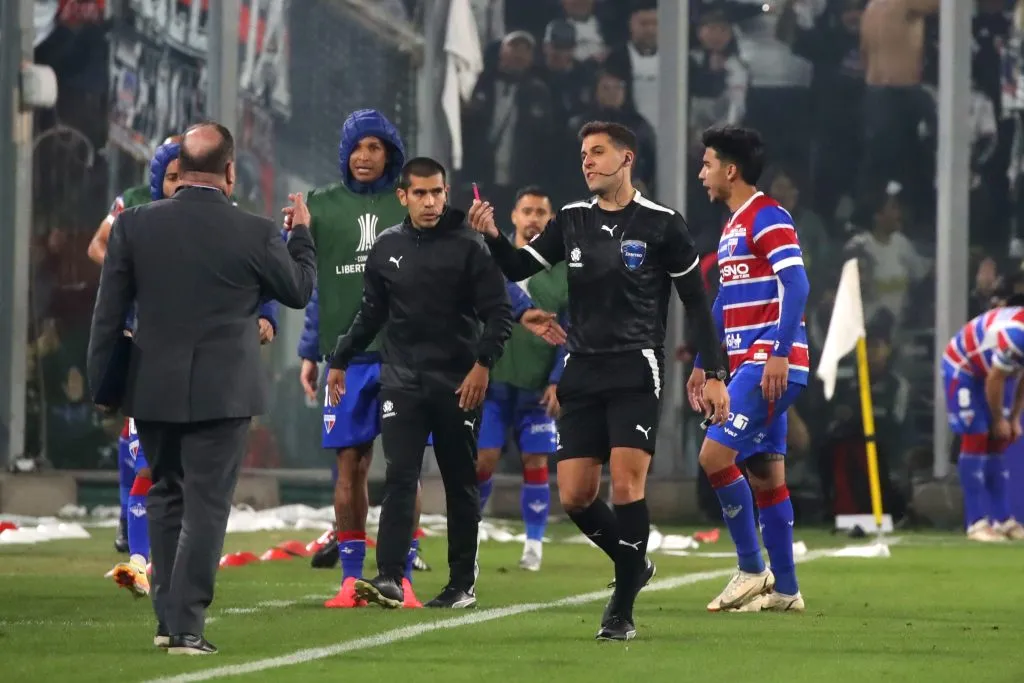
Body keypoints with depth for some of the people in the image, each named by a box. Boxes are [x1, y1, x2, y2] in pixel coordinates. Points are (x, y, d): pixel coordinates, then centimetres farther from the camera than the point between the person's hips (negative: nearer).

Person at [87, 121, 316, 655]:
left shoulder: (134, 225, -4)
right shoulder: (255, 234, -9)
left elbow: (108, 313, -1)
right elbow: (299, 290, 8)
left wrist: (100, 385, 7)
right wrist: (301, 233, 24)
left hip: (153, 390, 3)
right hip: (222, 391, -3)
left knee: (165, 497, 18)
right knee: (206, 507, 1)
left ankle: (168, 616, 18)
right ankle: (186, 626, -4)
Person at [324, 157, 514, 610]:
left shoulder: (468, 247, -5)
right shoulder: (387, 248, 6)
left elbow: (499, 313, -7)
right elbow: (371, 314, 18)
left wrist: (483, 362, -18)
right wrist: (340, 360, 17)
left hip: (458, 385, -2)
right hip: (402, 381, 2)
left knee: (460, 484, 7)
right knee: (399, 478, -9)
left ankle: (463, 583, 14)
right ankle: (389, 578, -15)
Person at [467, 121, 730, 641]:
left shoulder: (661, 224, -2)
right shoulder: (572, 220, 10)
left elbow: (696, 302, 2)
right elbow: (518, 268, 11)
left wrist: (714, 373, -2)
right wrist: (492, 236, -10)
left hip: (636, 370, -5)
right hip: (583, 373, 5)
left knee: (626, 483, -15)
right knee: (574, 496, -1)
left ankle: (622, 611, -7)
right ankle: (634, 564, 25)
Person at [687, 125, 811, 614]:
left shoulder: (767, 217, -10)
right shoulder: (732, 227, 20)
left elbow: (796, 285, -20)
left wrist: (780, 354, -27)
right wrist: (702, 364, 28)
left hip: (770, 365, -10)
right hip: (748, 365, 10)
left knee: (715, 455, -13)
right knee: (765, 475, 8)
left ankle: (752, 571, -5)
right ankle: (784, 589, 10)